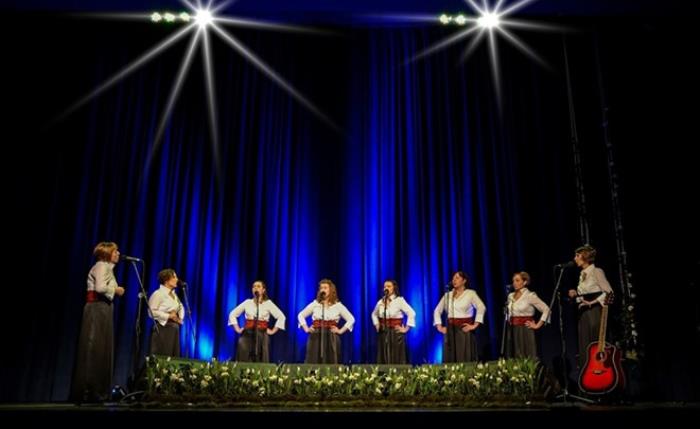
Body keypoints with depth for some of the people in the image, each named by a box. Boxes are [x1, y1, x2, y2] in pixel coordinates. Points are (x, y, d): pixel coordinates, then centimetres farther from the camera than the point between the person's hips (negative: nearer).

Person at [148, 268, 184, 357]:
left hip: (174, 329, 8)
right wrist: (168, 316, -16)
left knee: (174, 357, 6)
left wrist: (180, 318, 6)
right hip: (162, 328, -8)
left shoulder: (174, 294, 15)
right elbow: (152, 311, -18)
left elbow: (181, 307, 25)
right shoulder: (158, 293, -9)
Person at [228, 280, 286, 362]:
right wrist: (237, 329, 8)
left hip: (262, 335, -1)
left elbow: (281, 317, 3)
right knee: (244, 361, -14)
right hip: (247, 335, 1)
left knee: (260, 362, -4)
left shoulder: (268, 303, 5)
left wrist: (273, 331, 0)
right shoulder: (247, 302, 10)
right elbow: (232, 314, 16)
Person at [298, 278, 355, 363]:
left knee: (331, 364, -1)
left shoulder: (338, 305, 4)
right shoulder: (315, 304, 8)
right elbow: (301, 315, 15)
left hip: (331, 339, -1)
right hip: (316, 338, 1)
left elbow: (351, 319, 4)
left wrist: (341, 331, -4)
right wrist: (306, 329, 4)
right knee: (313, 363, -1)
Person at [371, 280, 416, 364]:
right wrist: (376, 325, 14)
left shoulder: (399, 300, -7)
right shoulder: (380, 302, 8)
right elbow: (374, 314, 26)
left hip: (395, 332, -5)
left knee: (396, 358, -2)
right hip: (383, 333, 5)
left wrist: (406, 328, -10)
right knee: (383, 358, 5)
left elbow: (411, 313, -11)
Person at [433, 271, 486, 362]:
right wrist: (439, 327, 6)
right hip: (450, 330, 4)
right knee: (450, 360, 2)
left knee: (466, 360, -5)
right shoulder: (447, 295, 13)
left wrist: (475, 325, -15)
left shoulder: (470, 293, 1)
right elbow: (437, 311, 17)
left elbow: (481, 308, -12)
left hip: (464, 330, -4)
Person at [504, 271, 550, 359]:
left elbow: (546, 309, -9)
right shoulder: (510, 296, 11)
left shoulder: (530, 295, -7)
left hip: (525, 331, -6)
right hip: (512, 331, 6)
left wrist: (537, 325, -9)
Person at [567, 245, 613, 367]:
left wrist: (593, 302, -20)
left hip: (595, 312, -8)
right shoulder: (582, 274, 14)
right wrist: (575, 295, 2)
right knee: (585, 348, 7)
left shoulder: (596, 271, -8)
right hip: (583, 314, 8)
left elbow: (609, 293, -15)